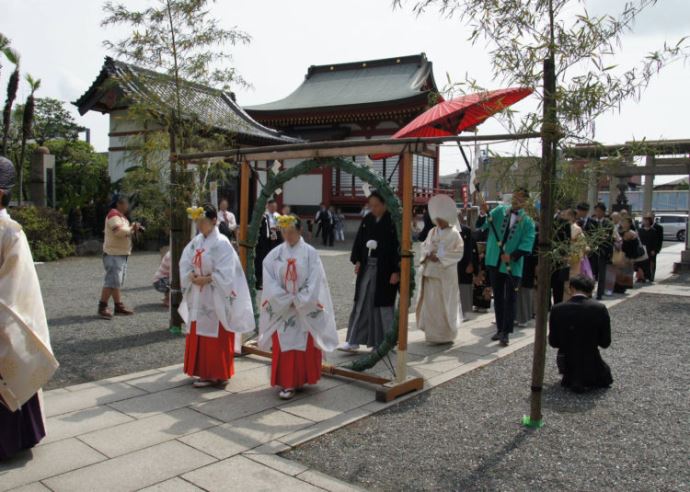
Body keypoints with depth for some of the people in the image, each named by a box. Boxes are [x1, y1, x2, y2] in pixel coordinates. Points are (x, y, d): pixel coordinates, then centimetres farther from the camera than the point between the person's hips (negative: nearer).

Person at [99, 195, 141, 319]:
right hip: (114, 255, -11)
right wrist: (132, 228, -11)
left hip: (121, 254, 11)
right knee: (112, 281, -13)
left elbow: (125, 233, 24)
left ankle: (118, 306, 16)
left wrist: (133, 229, 6)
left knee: (118, 282, 12)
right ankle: (102, 307, -10)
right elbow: (119, 231, -26)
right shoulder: (114, 215, -13)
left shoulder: (121, 216, 20)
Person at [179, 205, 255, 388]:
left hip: (216, 297, -8)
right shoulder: (196, 241, 8)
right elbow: (185, 263, 7)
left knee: (216, 336, 0)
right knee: (198, 335, 12)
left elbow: (225, 274, -20)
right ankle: (204, 372, 23)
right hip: (199, 296, 8)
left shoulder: (221, 243, -14)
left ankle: (217, 374, 11)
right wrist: (193, 277, -10)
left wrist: (206, 279, -20)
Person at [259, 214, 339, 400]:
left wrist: (298, 301, -13)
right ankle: (286, 383, 9)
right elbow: (269, 282, -4)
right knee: (283, 346, 1)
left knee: (304, 346, 1)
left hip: (306, 309, -1)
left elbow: (315, 283, -8)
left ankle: (299, 380, 13)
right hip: (281, 309, 2)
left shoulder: (310, 253, -4)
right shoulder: (274, 254, 2)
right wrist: (288, 300, -12)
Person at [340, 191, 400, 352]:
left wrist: (396, 271, -16)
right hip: (367, 267, 5)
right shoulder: (367, 220, 6)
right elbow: (359, 241, 14)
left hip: (385, 270, -5)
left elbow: (400, 246, -13)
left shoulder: (393, 221, -11)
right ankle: (353, 341, 11)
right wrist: (357, 261, 6)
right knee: (361, 303, 6)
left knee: (384, 305, 4)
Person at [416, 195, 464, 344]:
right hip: (430, 271, 5)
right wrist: (428, 254, -7)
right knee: (430, 302, 7)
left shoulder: (454, 233, -5)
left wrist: (440, 257, -15)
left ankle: (445, 335, 9)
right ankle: (432, 332, 19)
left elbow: (458, 252, -9)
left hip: (446, 273, -5)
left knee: (444, 303, -2)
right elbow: (425, 246, 15)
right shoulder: (432, 232, 11)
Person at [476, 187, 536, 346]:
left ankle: (506, 332, 4)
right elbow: (481, 226, -2)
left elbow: (526, 246, -12)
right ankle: (500, 329, 25)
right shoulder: (499, 211, 3)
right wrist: (484, 213, -22)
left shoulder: (528, 222, -5)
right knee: (498, 297, 13)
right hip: (495, 262, 3)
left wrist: (512, 256, -26)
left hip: (513, 266, -3)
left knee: (510, 300, -1)